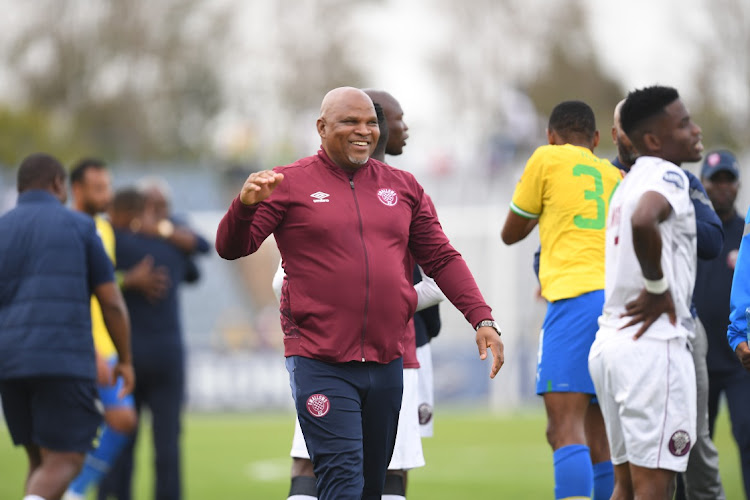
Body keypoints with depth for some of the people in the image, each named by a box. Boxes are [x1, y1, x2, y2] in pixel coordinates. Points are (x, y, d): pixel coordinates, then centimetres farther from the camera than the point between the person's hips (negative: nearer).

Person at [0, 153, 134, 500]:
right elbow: (112, 303, 3)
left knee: (42, 463, 18)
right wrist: (125, 360, 15)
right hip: (63, 362, -4)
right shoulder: (79, 227, 4)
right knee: (64, 465, -6)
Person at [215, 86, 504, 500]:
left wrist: (482, 319, 8)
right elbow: (232, 248, -4)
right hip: (319, 365, -5)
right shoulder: (290, 184, 1)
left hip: (387, 363, 5)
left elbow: (442, 259, 18)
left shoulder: (402, 187, 14)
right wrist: (245, 206, -26)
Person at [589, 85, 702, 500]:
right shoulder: (668, 175, -10)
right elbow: (643, 221, -31)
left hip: (609, 339, 9)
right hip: (654, 342, -9)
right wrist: (659, 288, -19)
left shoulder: (628, 183, 19)